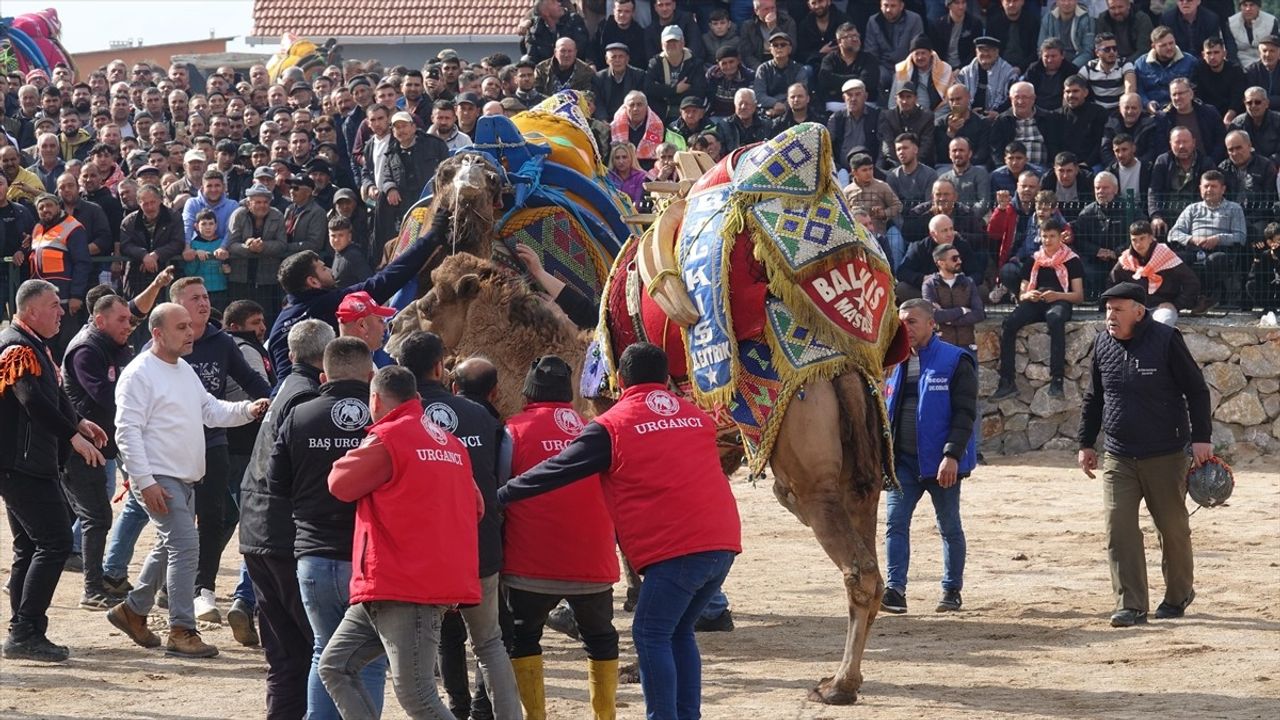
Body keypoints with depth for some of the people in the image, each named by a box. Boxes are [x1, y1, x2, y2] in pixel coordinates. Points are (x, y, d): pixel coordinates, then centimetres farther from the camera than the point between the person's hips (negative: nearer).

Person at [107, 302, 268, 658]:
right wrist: (145, 481, -22)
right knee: (185, 545, -16)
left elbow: (213, 411, 19)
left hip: (186, 479, 10)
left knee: (170, 548, 18)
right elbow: (128, 431, -17)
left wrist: (248, 409, 0)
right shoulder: (139, 374, -13)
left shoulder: (185, 370, 16)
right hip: (159, 480, -10)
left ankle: (132, 610, 34)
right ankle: (182, 632, -12)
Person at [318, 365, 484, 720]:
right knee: (335, 666, 13)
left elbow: (340, 484, 1)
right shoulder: (449, 442, 16)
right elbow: (475, 507, 21)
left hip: (406, 589, -9)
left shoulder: (387, 438, -10)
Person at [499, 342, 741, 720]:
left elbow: (557, 470, 1)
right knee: (679, 632, 17)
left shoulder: (611, 427, -1)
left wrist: (500, 495, 11)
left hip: (676, 547, -7)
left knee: (651, 634, 0)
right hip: (723, 539, 7)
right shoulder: (698, 418, 17)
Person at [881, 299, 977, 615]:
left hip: (940, 461, -5)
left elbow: (964, 413, -12)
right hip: (903, 459, 5)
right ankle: (894, 590, -12)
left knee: (949, 526, 7)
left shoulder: (955, 362, -7)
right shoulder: (895, 362, 12)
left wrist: (952, 455, -20)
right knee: (895, 522, -8)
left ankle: (952, 590, 17)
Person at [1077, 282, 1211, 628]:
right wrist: (1086, 443, 17)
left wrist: (1200, 438, -9)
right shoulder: (1103, 344, 5)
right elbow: (1093, 399, 17)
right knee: (1119, 528, -7)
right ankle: (1131, 606, -6)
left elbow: (1196, 390, -4)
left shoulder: (1166, 340, -9)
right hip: (1117, 457, 4)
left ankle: (1179, 595, 28)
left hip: (1166, 456, -4)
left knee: (1173, 528, 7)